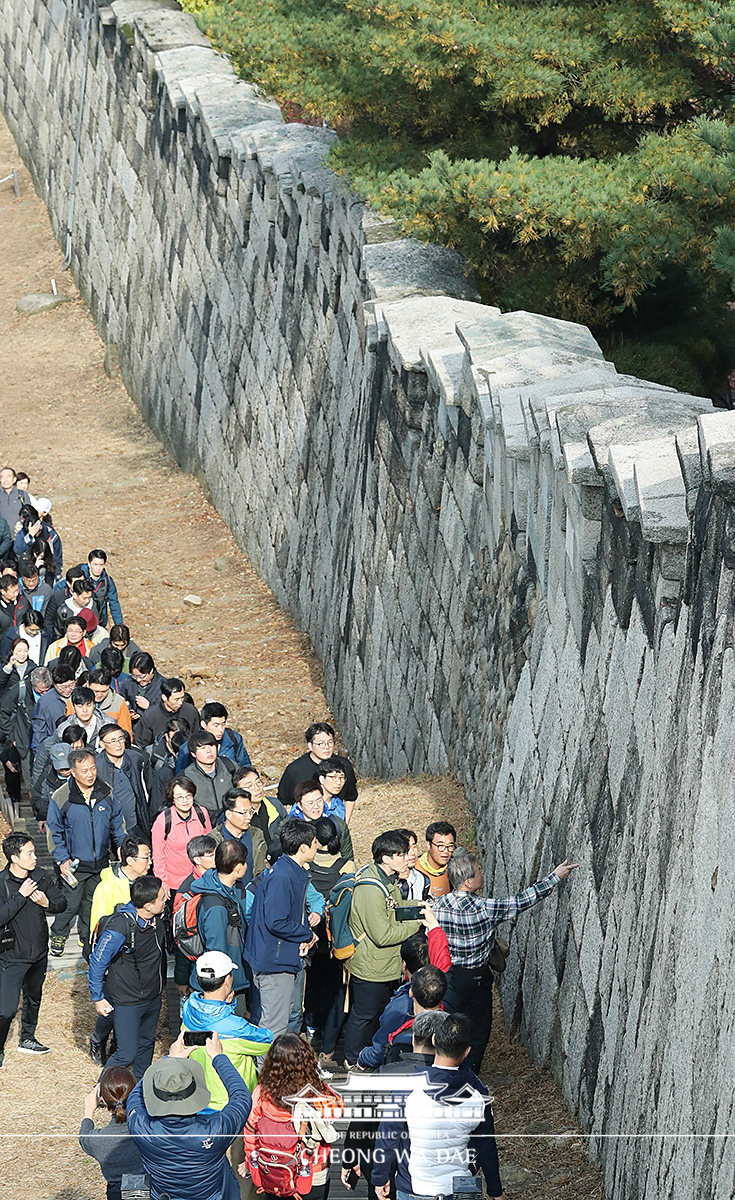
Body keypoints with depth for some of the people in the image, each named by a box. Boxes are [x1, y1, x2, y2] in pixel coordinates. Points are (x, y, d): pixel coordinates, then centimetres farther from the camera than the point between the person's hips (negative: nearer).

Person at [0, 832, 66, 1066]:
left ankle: (27, 1038, 44)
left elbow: (62, 903, 2)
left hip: (39, 952, 6)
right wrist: (21, 896, -29)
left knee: (33, 998, 24)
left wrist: (46, 902, -18)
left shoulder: (41, 877, -5)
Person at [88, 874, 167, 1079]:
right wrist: (98, 998, -10)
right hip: (127, 1001, -7)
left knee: (146, 1044, 21)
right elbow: (97, 962, -17)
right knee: (127, 1054, -4)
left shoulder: (156, 918, -7)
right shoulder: (120, 926, -29)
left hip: (153, 997, 7)